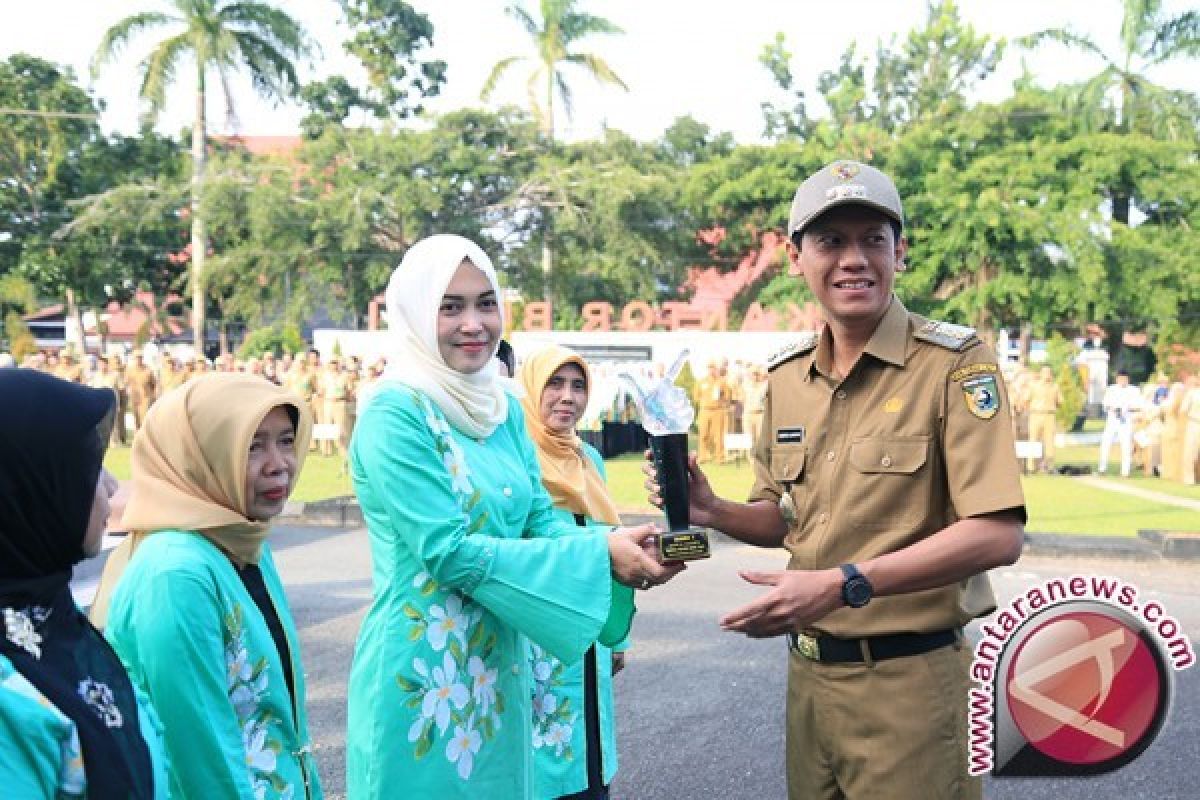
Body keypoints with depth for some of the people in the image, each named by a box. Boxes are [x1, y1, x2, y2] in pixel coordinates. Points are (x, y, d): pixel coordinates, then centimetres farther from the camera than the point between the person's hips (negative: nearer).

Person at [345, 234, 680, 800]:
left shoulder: (504, 409, 6)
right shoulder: (394, 411, -16)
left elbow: (541, 522, 4)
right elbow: (449, 552, -22)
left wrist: (622, 551, -17)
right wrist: (599, 556, -22)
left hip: (497, 670, 7)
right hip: (422, 677, -7)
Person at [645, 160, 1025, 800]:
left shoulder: (956, 362, -11)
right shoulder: (785, 375, 7)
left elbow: (997, 534, -19)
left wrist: (843, 584, -26)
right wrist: (712, 512, -4)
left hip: (908, 676, -5)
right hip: (808, 671, 6)